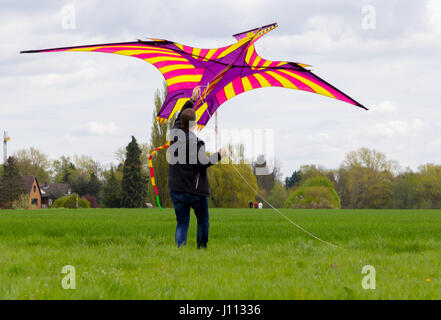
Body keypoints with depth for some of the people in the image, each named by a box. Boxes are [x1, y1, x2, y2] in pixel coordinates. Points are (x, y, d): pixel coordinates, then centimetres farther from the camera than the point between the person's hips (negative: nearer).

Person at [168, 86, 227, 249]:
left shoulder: (175, 134, 3)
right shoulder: (195, 142, -17)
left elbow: (180, 118, 21)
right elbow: (202, 164, -23)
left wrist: (192, 99, 27)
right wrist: (219, 155, -9)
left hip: (176, 190, 5)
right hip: (196, 191, -5)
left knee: (181, 223, 5)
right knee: (203, 220, 17)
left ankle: (179, 247, -13)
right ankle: (202, 247, 23)